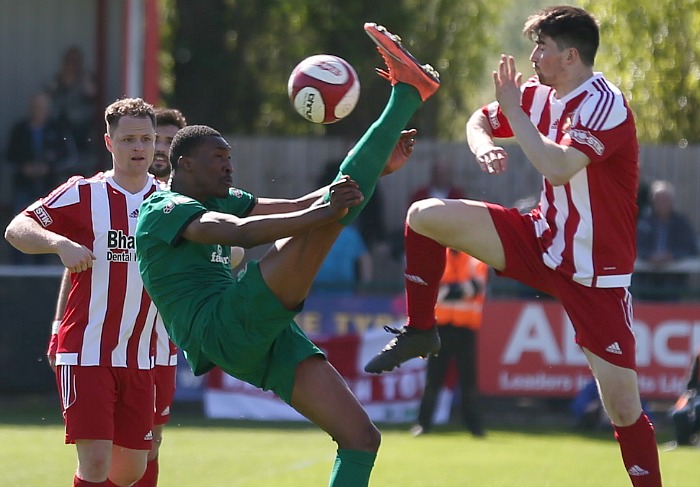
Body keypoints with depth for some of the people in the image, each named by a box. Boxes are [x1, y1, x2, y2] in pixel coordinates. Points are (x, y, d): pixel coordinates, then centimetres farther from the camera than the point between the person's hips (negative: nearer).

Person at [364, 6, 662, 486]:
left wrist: (513, 110, -26)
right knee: (426, 215, -7)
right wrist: (483, 144, -8)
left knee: (624, 407, -10)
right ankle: (420, 331, 9)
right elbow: (480, 122, 16)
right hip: (542, 243, 7)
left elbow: (558, 168, -36)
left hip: (597, 275, -7)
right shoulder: (541, 95, 1)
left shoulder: (605, 105, -22)